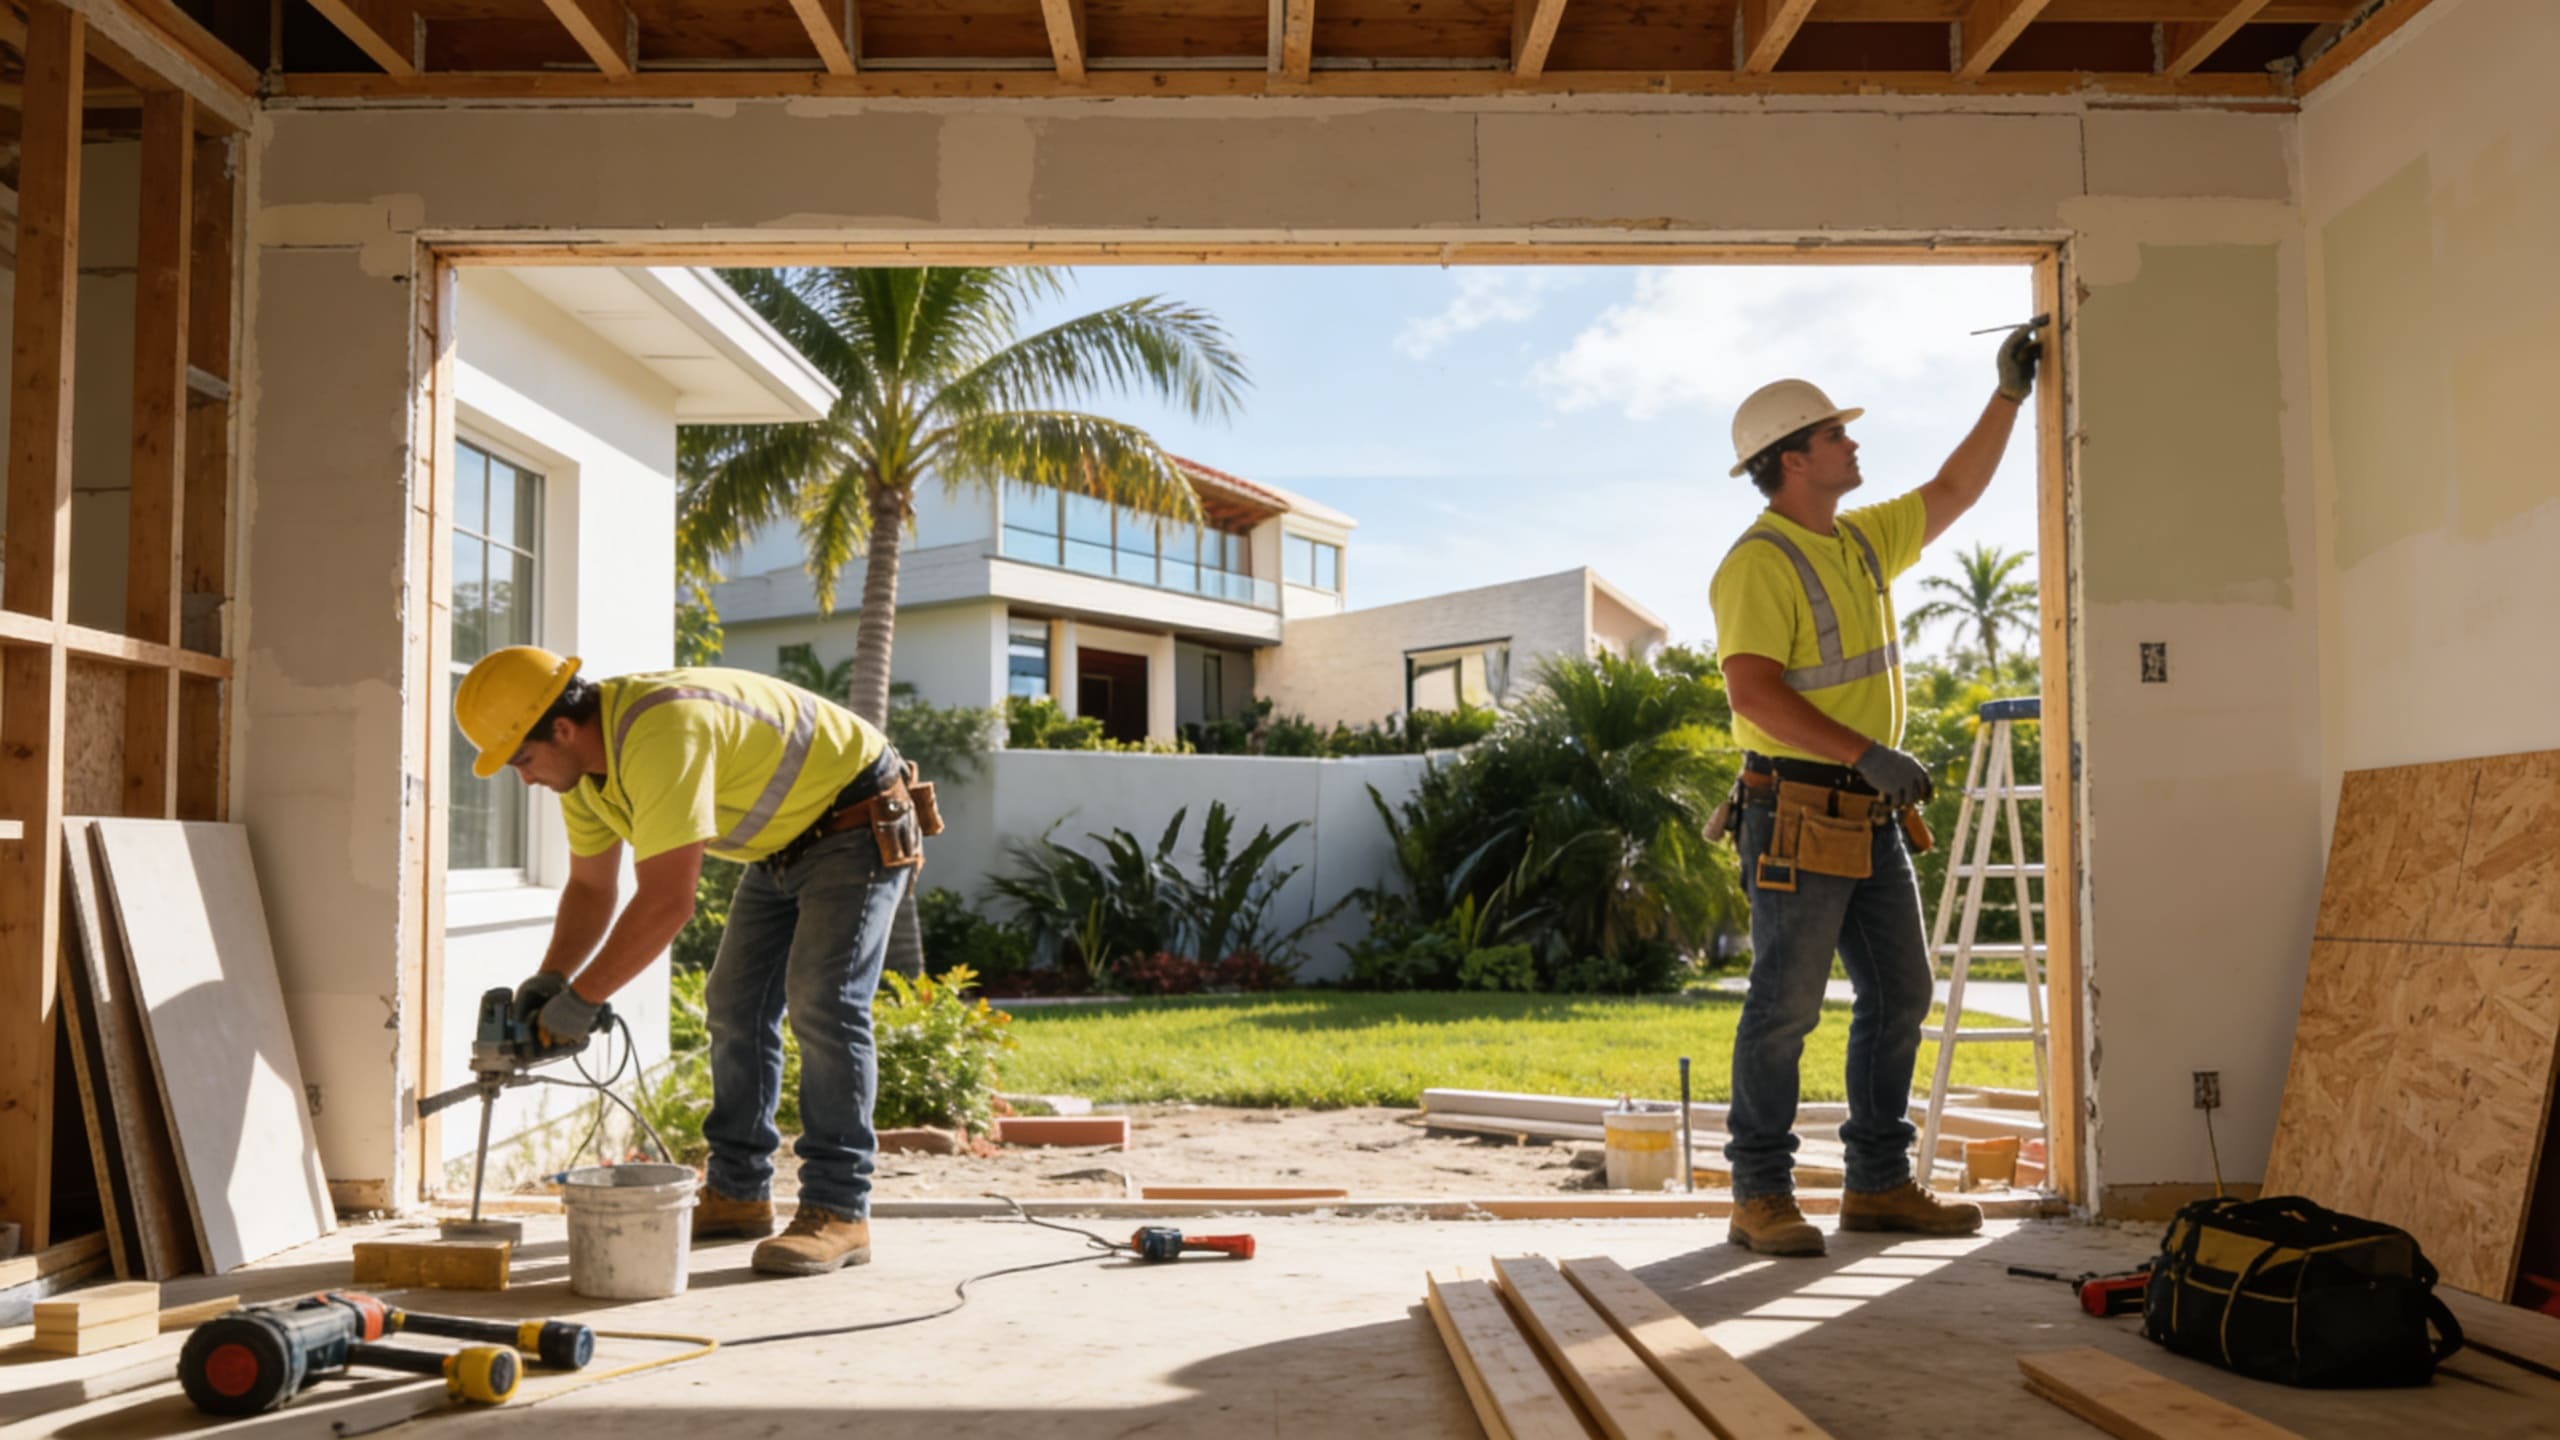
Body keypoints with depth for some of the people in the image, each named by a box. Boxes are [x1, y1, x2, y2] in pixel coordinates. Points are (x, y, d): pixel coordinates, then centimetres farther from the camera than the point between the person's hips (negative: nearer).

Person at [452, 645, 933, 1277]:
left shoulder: (660, 735, -34)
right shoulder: (584, 759, -2)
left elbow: (666, 903, -35)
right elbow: (590, 886, 9)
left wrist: (580, 998, -25)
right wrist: (548, 979, -6)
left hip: (860, 826, -10)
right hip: (784, 841, 10)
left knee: (822, 1005, -18)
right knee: (736, 1005, 8)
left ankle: (837, 1212, -13)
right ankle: (737, 1194, 17)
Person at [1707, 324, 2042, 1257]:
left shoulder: (1861, 542, 15)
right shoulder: (1759, 562, -12)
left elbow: (1952, 493, 29)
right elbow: (1753, 690, -22)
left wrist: (2010, 395, 26)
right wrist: (1866, 752, -25)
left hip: (1871, 817, 9)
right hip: (1798, 817, -9)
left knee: (1900, 995, 11)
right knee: (1785, 1006, -5)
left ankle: (1877, 1184, 21)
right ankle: (1760, 1197, 5)